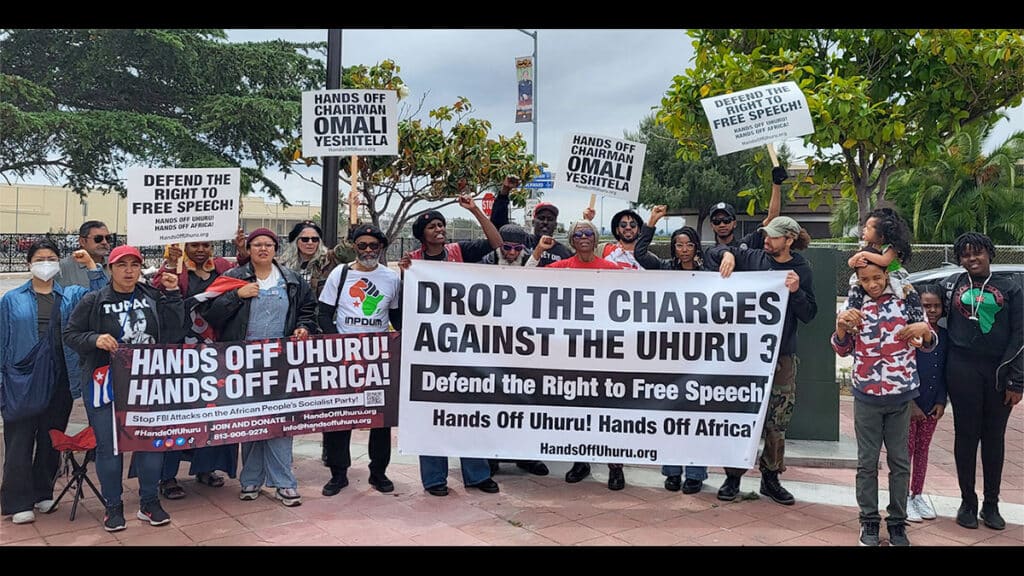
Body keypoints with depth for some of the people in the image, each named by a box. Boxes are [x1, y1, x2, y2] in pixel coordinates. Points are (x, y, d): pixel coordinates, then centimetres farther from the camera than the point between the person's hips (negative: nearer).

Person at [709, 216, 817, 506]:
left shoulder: (801, 270, 2)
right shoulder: (753, 258, 2)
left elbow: (808, 315, 1)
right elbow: (714, 251, 10)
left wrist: (795, 291, -16)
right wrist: (727, 253, -11)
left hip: (782, 355, 0)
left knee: (777, 422, 6)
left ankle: (770, 478, 21)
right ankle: (733, 477, 14)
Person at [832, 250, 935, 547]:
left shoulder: (907, 301, -2)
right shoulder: (854, 305, 1)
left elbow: (928, 345, 5)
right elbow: (842, 350, 2)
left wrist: (925, 329, -17)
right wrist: (840, 324, -16)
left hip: (901, 395, 0)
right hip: (866, 395, 0)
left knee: (900, 461, 8)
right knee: (867, 461, 6)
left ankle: (897, 521, 19)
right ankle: (869, 520, 16)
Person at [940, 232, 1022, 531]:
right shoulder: (950, 285, 6)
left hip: (1000, 372, 0)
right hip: (963, 370, 0)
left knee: (994, 437, 8)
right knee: (966, 435, 5)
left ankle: (991, 504, 21)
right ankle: (968, 502, 18)